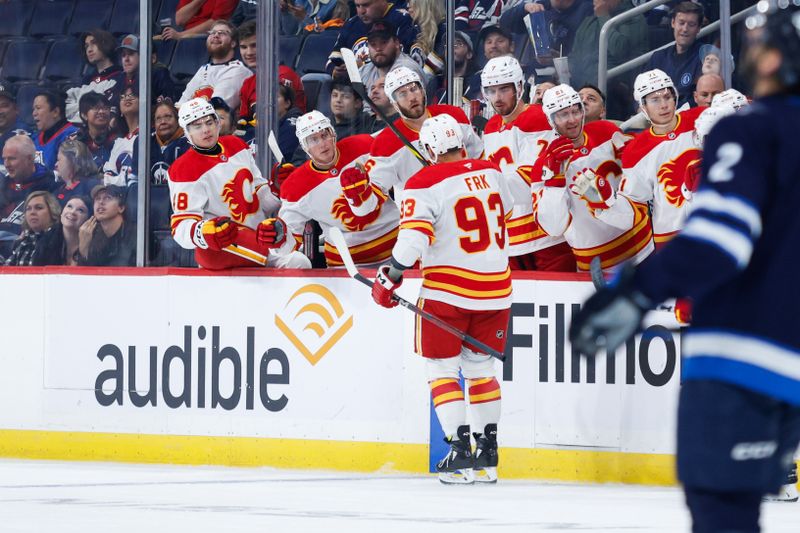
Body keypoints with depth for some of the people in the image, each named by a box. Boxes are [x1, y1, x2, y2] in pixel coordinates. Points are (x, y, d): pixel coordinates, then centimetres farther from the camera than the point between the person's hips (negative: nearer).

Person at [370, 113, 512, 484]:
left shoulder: (424, 185, -12)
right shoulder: (491, 173, 6)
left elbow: (412, 240, -20)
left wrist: (390, 278, -8)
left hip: (446, 290, -5)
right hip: (495, 289, 5)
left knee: (442, 367, 4)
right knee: (480, 366, 16)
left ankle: (460, 449, -7)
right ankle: (488, 456, 17)